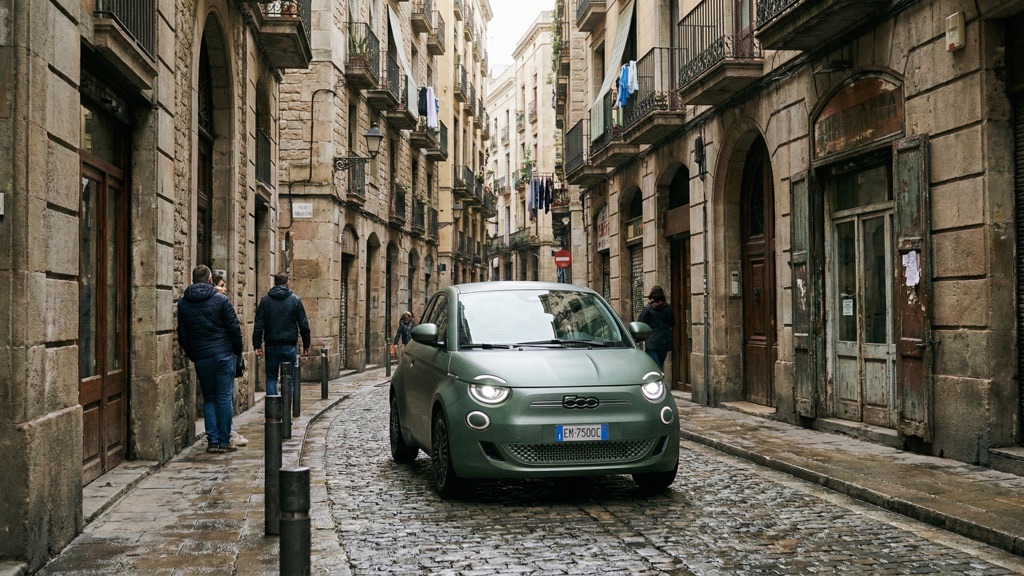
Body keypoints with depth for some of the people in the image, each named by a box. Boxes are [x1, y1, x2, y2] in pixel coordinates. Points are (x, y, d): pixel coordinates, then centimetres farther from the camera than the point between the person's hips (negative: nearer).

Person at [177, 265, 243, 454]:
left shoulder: (183, 303, 5)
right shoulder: (221, 299, -4)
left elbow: (182, 334, 8)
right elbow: (234, 327, -4)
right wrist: (237, 350, 8)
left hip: (201, 358, 3)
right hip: (224, 355, -3)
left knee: (209, 399, 11)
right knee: (225, 398, 2)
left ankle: (213, 441, 7)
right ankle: (224, 441, 3)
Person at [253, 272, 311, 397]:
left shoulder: (265, 300, 3)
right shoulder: (295, 299, 1)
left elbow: (258, 325, 0)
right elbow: (304, 324, 2)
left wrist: (257, 345, 3)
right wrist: (306, 345, 8)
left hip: (271, 345, 1)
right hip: (289, 345, -1)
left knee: (271, 378, 10)